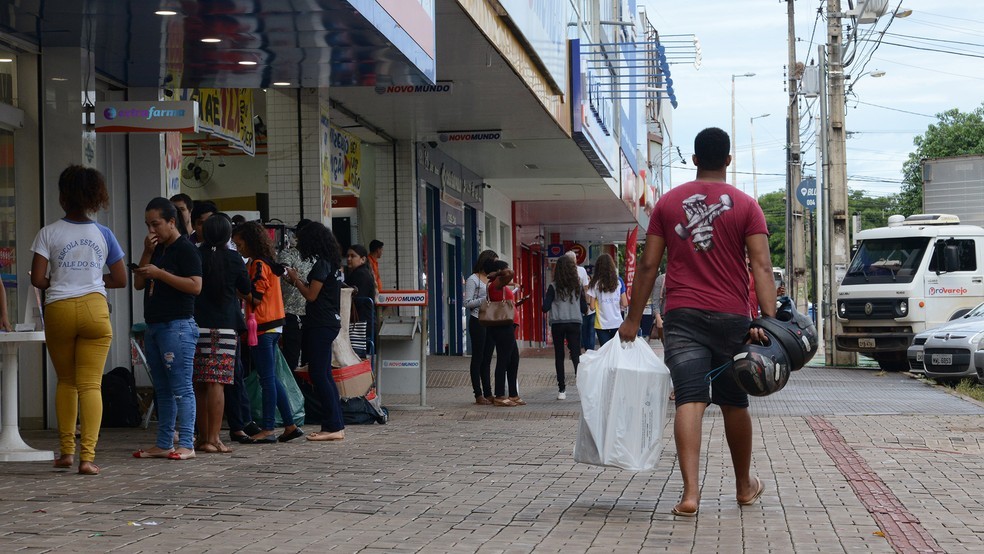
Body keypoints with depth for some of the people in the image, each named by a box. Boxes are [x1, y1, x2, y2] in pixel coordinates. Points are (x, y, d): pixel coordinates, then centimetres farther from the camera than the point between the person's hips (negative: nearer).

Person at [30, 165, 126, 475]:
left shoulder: (49, 233, -2)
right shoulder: (103, 235, 4)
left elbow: (37, 279, -6)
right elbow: (120, 280, 8)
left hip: (59, 310, 0)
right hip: (94, 309, 0)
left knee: (65, 381, 16)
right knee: (90, 384, -3)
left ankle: (66, 451, 17)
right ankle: (87, 456, -11)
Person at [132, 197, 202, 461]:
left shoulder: (185, 249, -7)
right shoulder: (157, 250, 19)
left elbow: (195, 286, -17)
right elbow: (138, 283, 15)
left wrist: (159, 273, -19)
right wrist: (146, 253, 3)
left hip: (178, 327, -9)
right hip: (154, 327, 9)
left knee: (181, 388, -8)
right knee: (162, 390, 10)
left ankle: (186, 445, -8)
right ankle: (163, 444, 14)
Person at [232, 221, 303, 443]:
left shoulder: (258, 264, -11)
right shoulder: (266, 263, 18)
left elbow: (255, 297, -15)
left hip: (263, 328, -10)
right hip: (272, 326, 10)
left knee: (267, 379, -7)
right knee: (271, 379, 12)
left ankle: (267, 429, -5)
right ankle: (290, 426, 13)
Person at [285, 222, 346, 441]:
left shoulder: (322, 263, -13)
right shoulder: (332, 263, 15)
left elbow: (311, 295, -14)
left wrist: (296, 279, 0)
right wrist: (300, 280, 13)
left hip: (320, 325, -10)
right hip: (330, 322, 10)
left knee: (319, 374, -8)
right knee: (324, 375, 11)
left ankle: (333, 427, -10)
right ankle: (336, 425, 12)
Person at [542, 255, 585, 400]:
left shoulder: (554, 287, -5)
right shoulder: (578, 286, 1)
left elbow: (545, 307, -9)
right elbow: (584, 308, 5)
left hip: (557, 324, -1)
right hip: (574, 324, 1)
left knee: (559, 357, 8)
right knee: (576, 355, 0)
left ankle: (562, 390, 9)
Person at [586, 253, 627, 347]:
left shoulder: (595, 284, -5)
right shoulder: (618, 281, 1)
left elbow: (592, 306, -7)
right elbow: (625, 304, 2)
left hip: (602, 324, -2)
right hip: (617, 323, 2)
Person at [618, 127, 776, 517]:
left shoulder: (668, 203, 6)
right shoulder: (745, 205, 1)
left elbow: (648, 265, 5)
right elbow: (761, 266, -9)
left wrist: (633, 319, 9)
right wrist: (769, 319, -13)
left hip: (683, 316, 0)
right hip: (731, 317, 0)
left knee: (689, 400, -8)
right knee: (734, 403, 14)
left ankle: (690, 491, -22)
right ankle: (744, 486, 29)